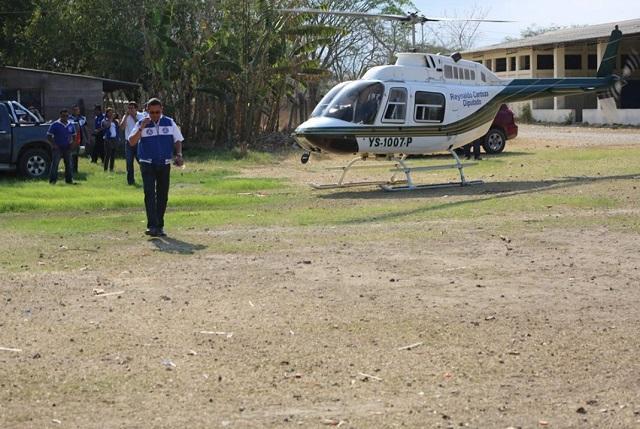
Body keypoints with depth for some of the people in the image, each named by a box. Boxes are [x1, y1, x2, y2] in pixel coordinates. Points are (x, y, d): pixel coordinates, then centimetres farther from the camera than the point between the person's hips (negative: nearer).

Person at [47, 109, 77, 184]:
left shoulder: (71, 125, 10)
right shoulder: (55, 125, -6)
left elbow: (74, 135, 21)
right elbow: (49, 136, -5)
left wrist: (72, 144, 5)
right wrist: (53, 144, -14)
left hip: (67, 148, 5)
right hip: (57, 148, -5)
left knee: (69, 164, 5)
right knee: (55, 164, -10)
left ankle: (69, 180, 15)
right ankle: (52, 180, -6)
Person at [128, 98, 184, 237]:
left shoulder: (169, 123, 5)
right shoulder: (142, 124, -1)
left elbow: (178, 140, 11)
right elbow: (132, 142, -8)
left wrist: (179, 155, -5)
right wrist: (141, 128, -18)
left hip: (164, 164, 3)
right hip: (147, 164, -2)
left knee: (163, 195, 5)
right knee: (150, 194, -14)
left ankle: (160, 226, 14)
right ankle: (152, 226, -20)